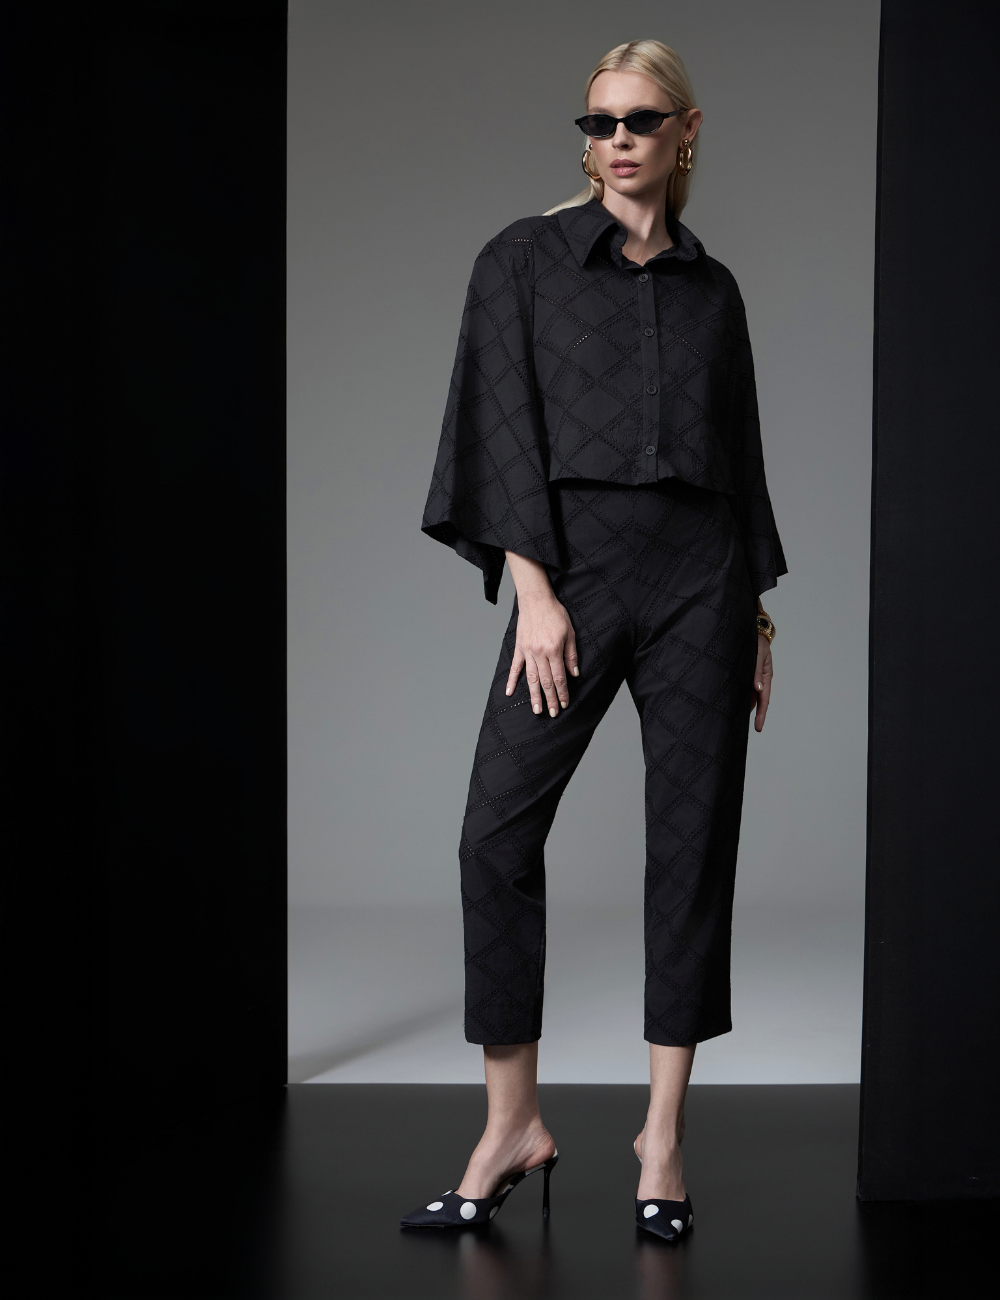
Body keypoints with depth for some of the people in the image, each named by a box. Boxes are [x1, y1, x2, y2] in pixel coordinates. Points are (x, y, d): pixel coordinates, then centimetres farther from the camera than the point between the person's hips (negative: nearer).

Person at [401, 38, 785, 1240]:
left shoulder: (712, 288, 13)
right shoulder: (524, 261, 4)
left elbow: (741, 450, 16)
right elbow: (503, 430, -2)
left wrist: (759, 611, 11)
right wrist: (533, 591, -11)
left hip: (700, 579, 2)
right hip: (571, 567, -2)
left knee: (693, 844, 1)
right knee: (497, 835, -8)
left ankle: (663, 1131, 11)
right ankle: (514, 1126, 5)